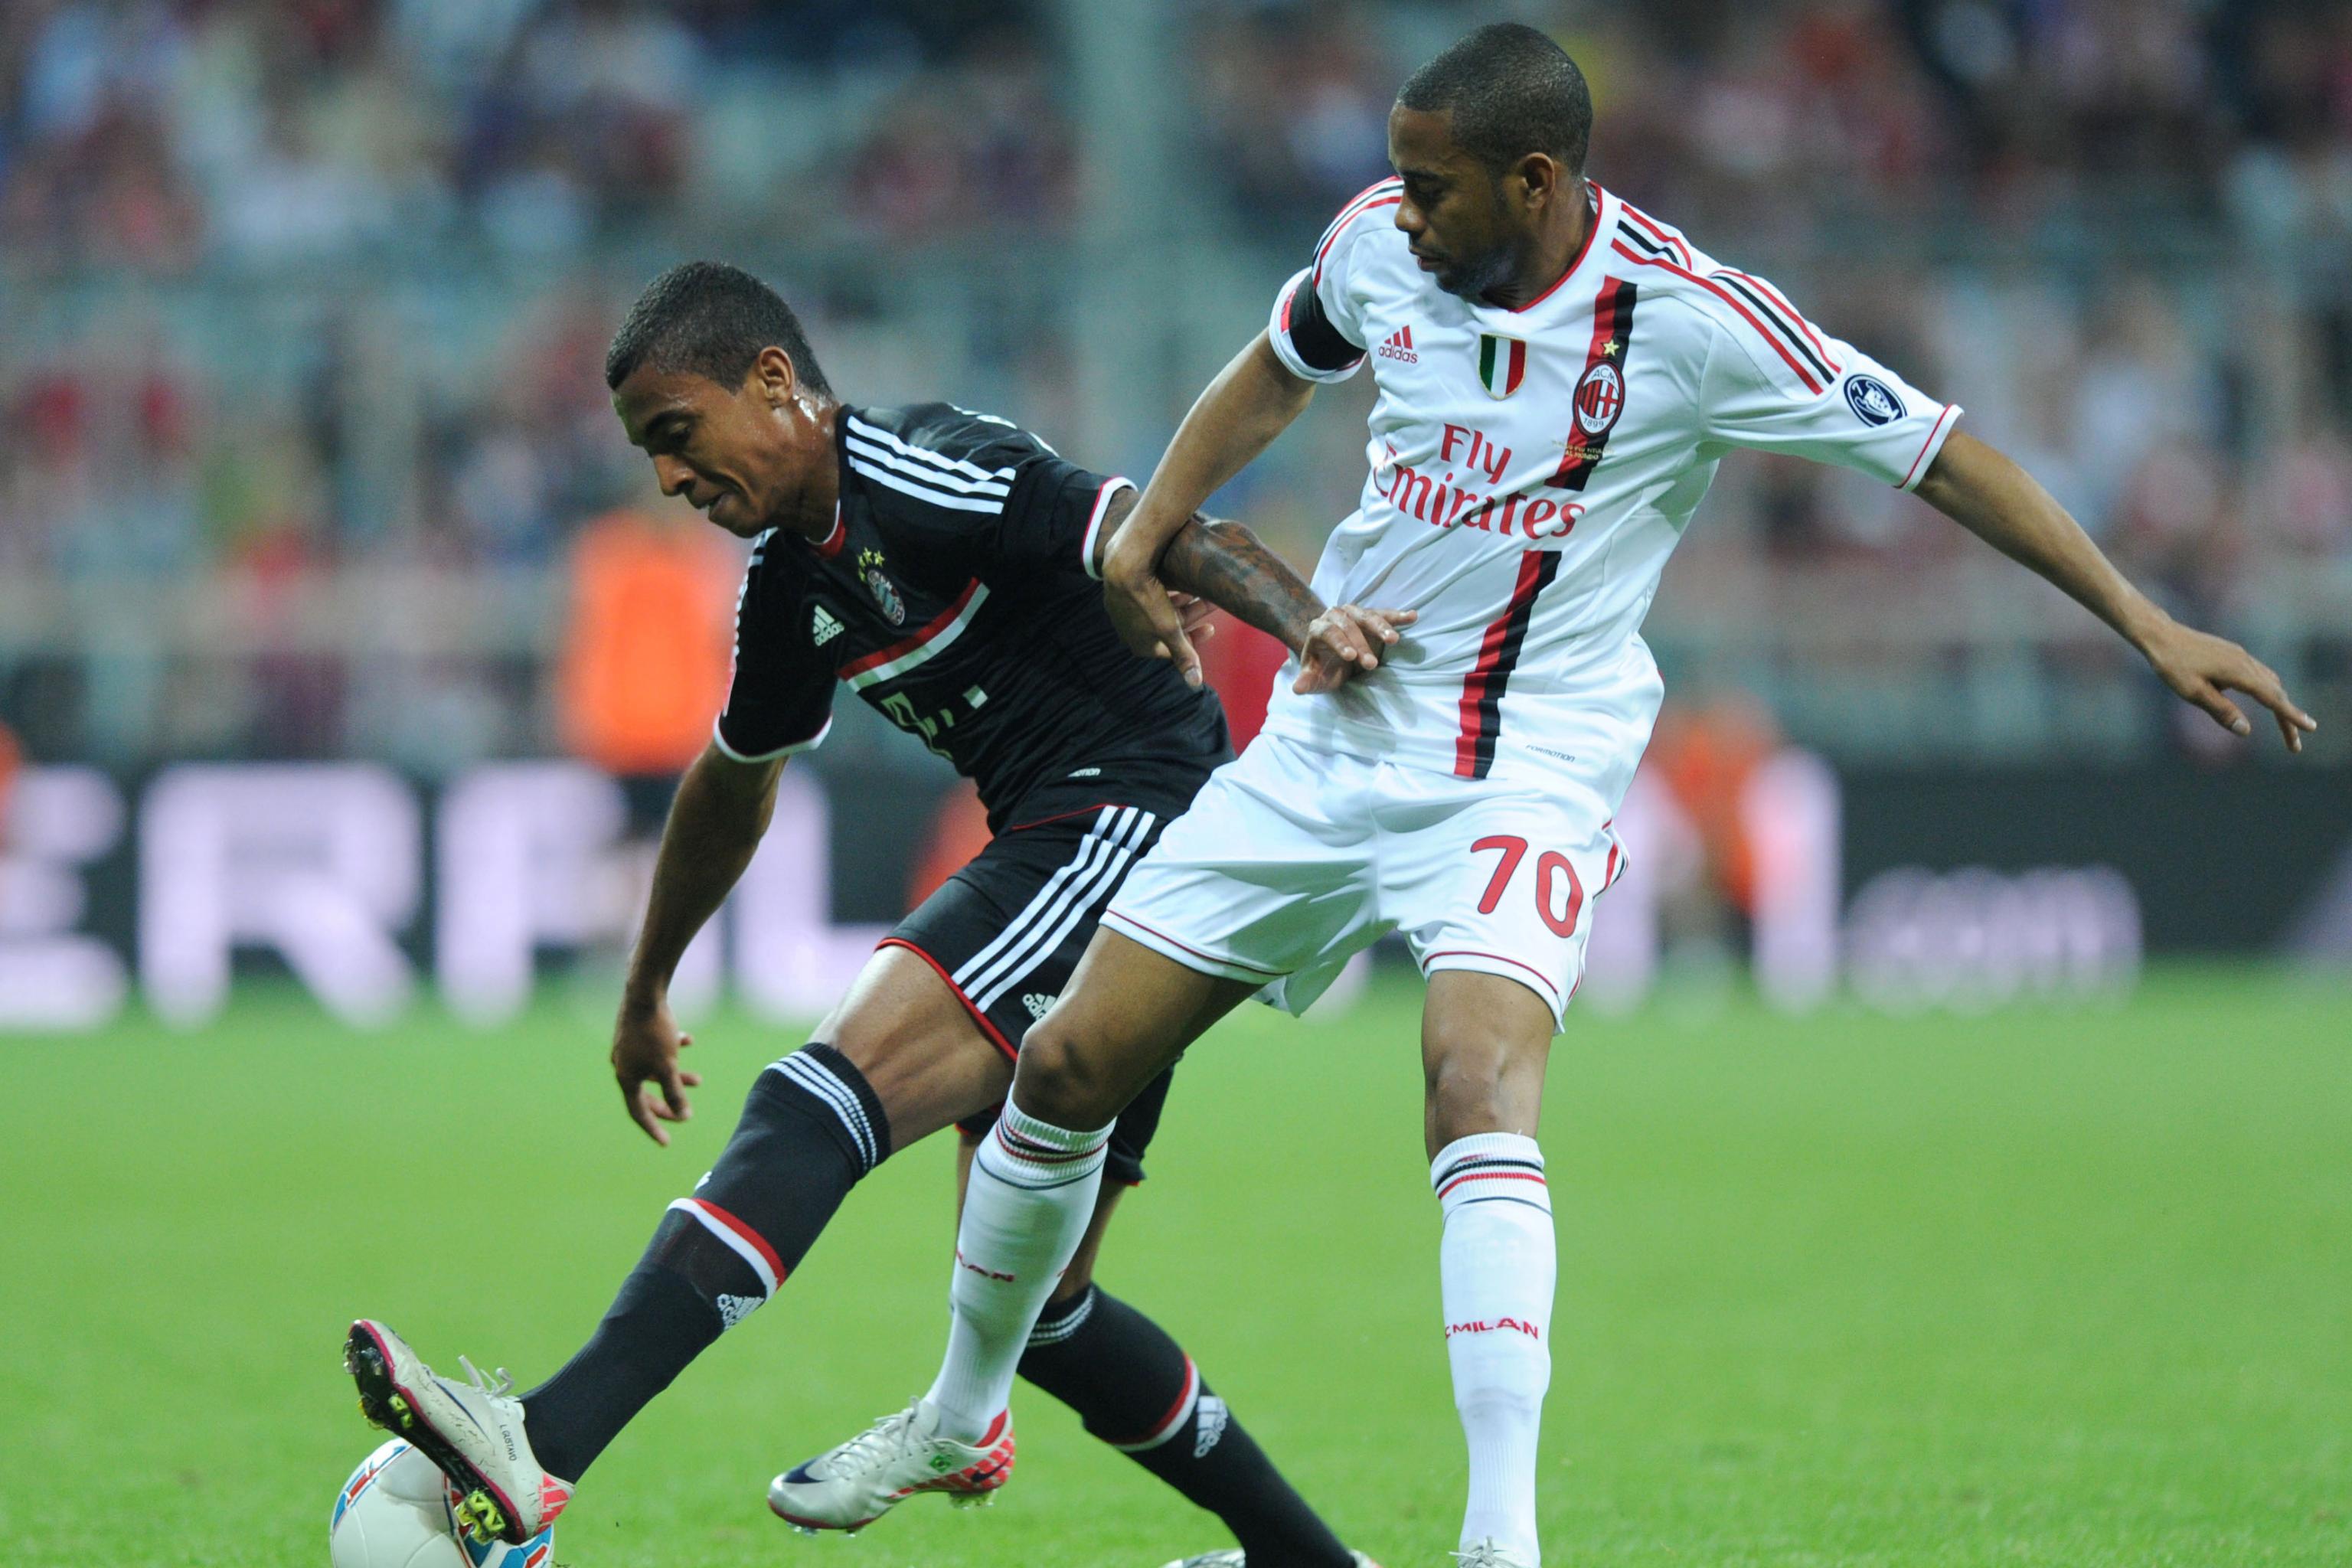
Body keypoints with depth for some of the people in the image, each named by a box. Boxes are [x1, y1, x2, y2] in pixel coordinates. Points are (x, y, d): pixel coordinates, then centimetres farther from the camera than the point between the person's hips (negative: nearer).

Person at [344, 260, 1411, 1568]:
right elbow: (735, 781, 32)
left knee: (829, 1095, -23)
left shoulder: (922, 480, -12)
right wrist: (647, 993, 42)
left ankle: (540, 1448, -36)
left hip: (1131, 820, -10)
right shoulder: (791, 576, 16)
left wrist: (1307, 621, -40)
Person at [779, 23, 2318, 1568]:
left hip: (1528, 773, -5)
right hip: (1328, 739, 5)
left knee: (1481, 1087, -31)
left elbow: (1936, 452, -13)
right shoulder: (1383, 241, -3)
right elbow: (1280, 370, 20)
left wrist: (2149, 623, -15)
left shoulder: (1687, 317, -18)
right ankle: (962, 1412, 29)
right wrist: (1152, 532, 9)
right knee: (1069, 1064, 5)